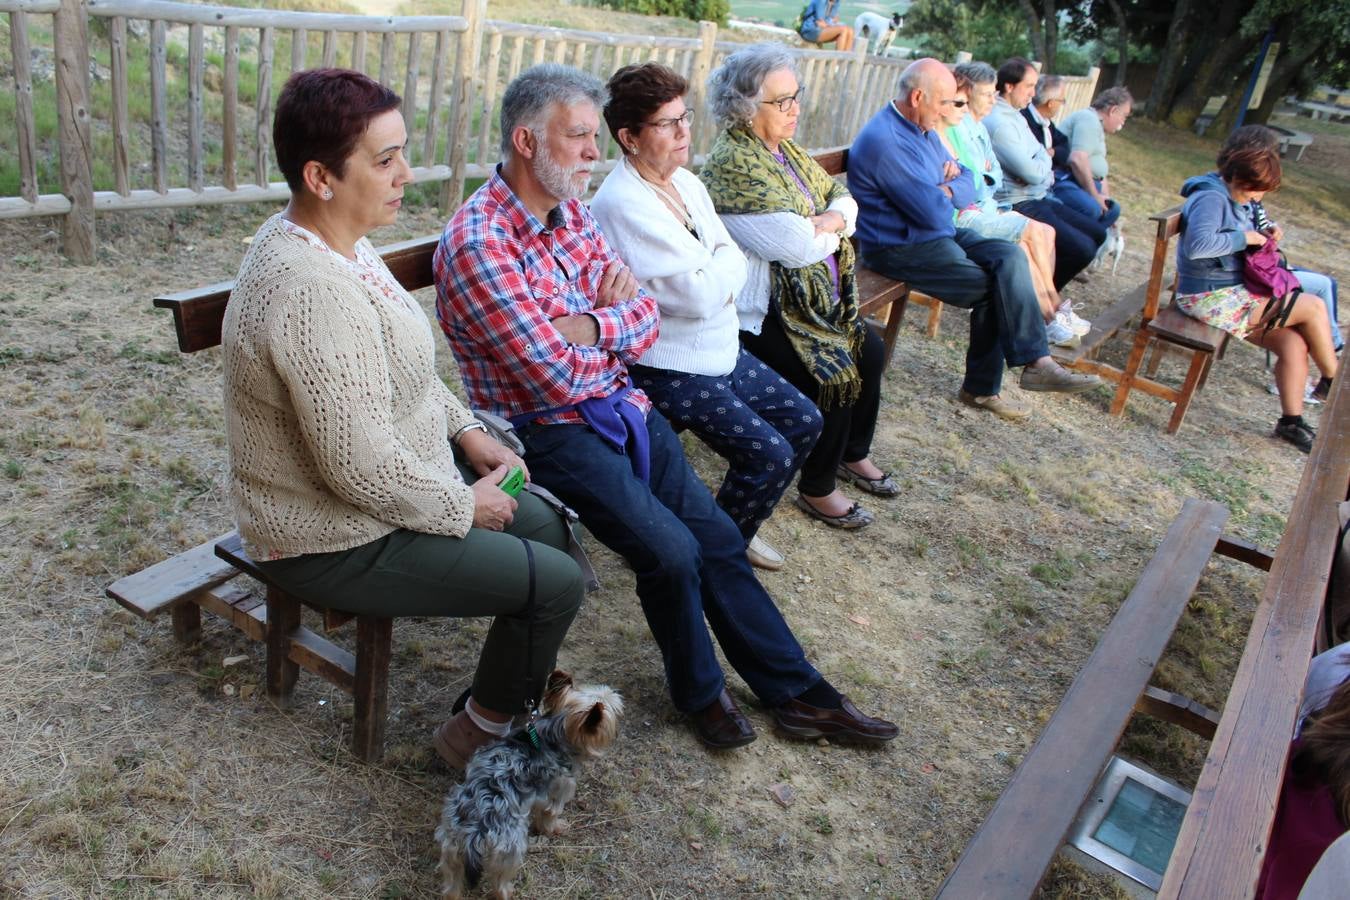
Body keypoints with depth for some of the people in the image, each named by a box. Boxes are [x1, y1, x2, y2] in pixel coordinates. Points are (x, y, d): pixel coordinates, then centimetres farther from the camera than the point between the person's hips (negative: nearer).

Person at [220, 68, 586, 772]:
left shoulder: (331, 239, 2)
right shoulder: (314, 292, -32)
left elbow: (403, 367, 15)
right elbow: (364, 470, -31)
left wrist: (466, 430, 5)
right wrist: (465, 506, -16)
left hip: (383, 480, 10)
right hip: (336, 543, -10)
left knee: (546, 524, 16)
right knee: (558, 583, -9)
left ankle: (528, 688, 34)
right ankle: (479, 736, 15)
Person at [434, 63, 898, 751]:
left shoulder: (570, 211, 7)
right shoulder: (477, 246, -19)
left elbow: (647, 317, 7)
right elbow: (559, 379, -22)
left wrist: (594, 326, -13)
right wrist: (616, 341, -4)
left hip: (619, 404, 8)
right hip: (548, 430, -8)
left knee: (717, 537, 4)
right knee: (672, 553, -18)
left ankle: (795, 691, 17)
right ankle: (699, 693, 11)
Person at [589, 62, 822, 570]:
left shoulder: (686, 182, 7)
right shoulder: (623, 204, -21)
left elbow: (736, 261, 7)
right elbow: (698, 295, -25)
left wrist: (714, 277, -15)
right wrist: (725, 265, -5)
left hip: (722, 350, 9)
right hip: (670, 368, -9)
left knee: (804, 422, 10)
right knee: (770, 455, -15)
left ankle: (735, 526, 27)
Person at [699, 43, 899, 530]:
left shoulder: (784, 148, 10)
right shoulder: (732, 164, -21)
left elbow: (840, 194, 14)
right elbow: (796, 247, -27)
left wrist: (833, 219, -11)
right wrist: (830, 233, -5)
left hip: (813, 295, 10)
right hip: (761, 311, -10)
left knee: (871, 351, 7)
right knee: (835, 374, -18)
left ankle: (854, 454, 30)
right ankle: (818, 489, 4)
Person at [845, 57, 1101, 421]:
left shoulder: (924, 129, 12)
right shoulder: (886, 141, -21)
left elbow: (967, 186, 14)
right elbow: (934, 212, -24)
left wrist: (946, 191, -9)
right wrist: (947, 194, 0)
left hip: (937, 234, 10)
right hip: (900, 248, -9)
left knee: (1009, 256, -7)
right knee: (997, 287, -14)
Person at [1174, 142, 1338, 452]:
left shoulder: (1235, 199, 13)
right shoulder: (1211, 198, -17)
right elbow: (1198, 244, -33)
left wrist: (1267, 233, 8)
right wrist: (1244, 237, -22)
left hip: (1232, 292, 10)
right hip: (1211, 298, -10)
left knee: (1294, 342, -4)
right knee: (1314, 308, -9)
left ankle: (1291, 421, 6)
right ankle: (1332, 381, 11)